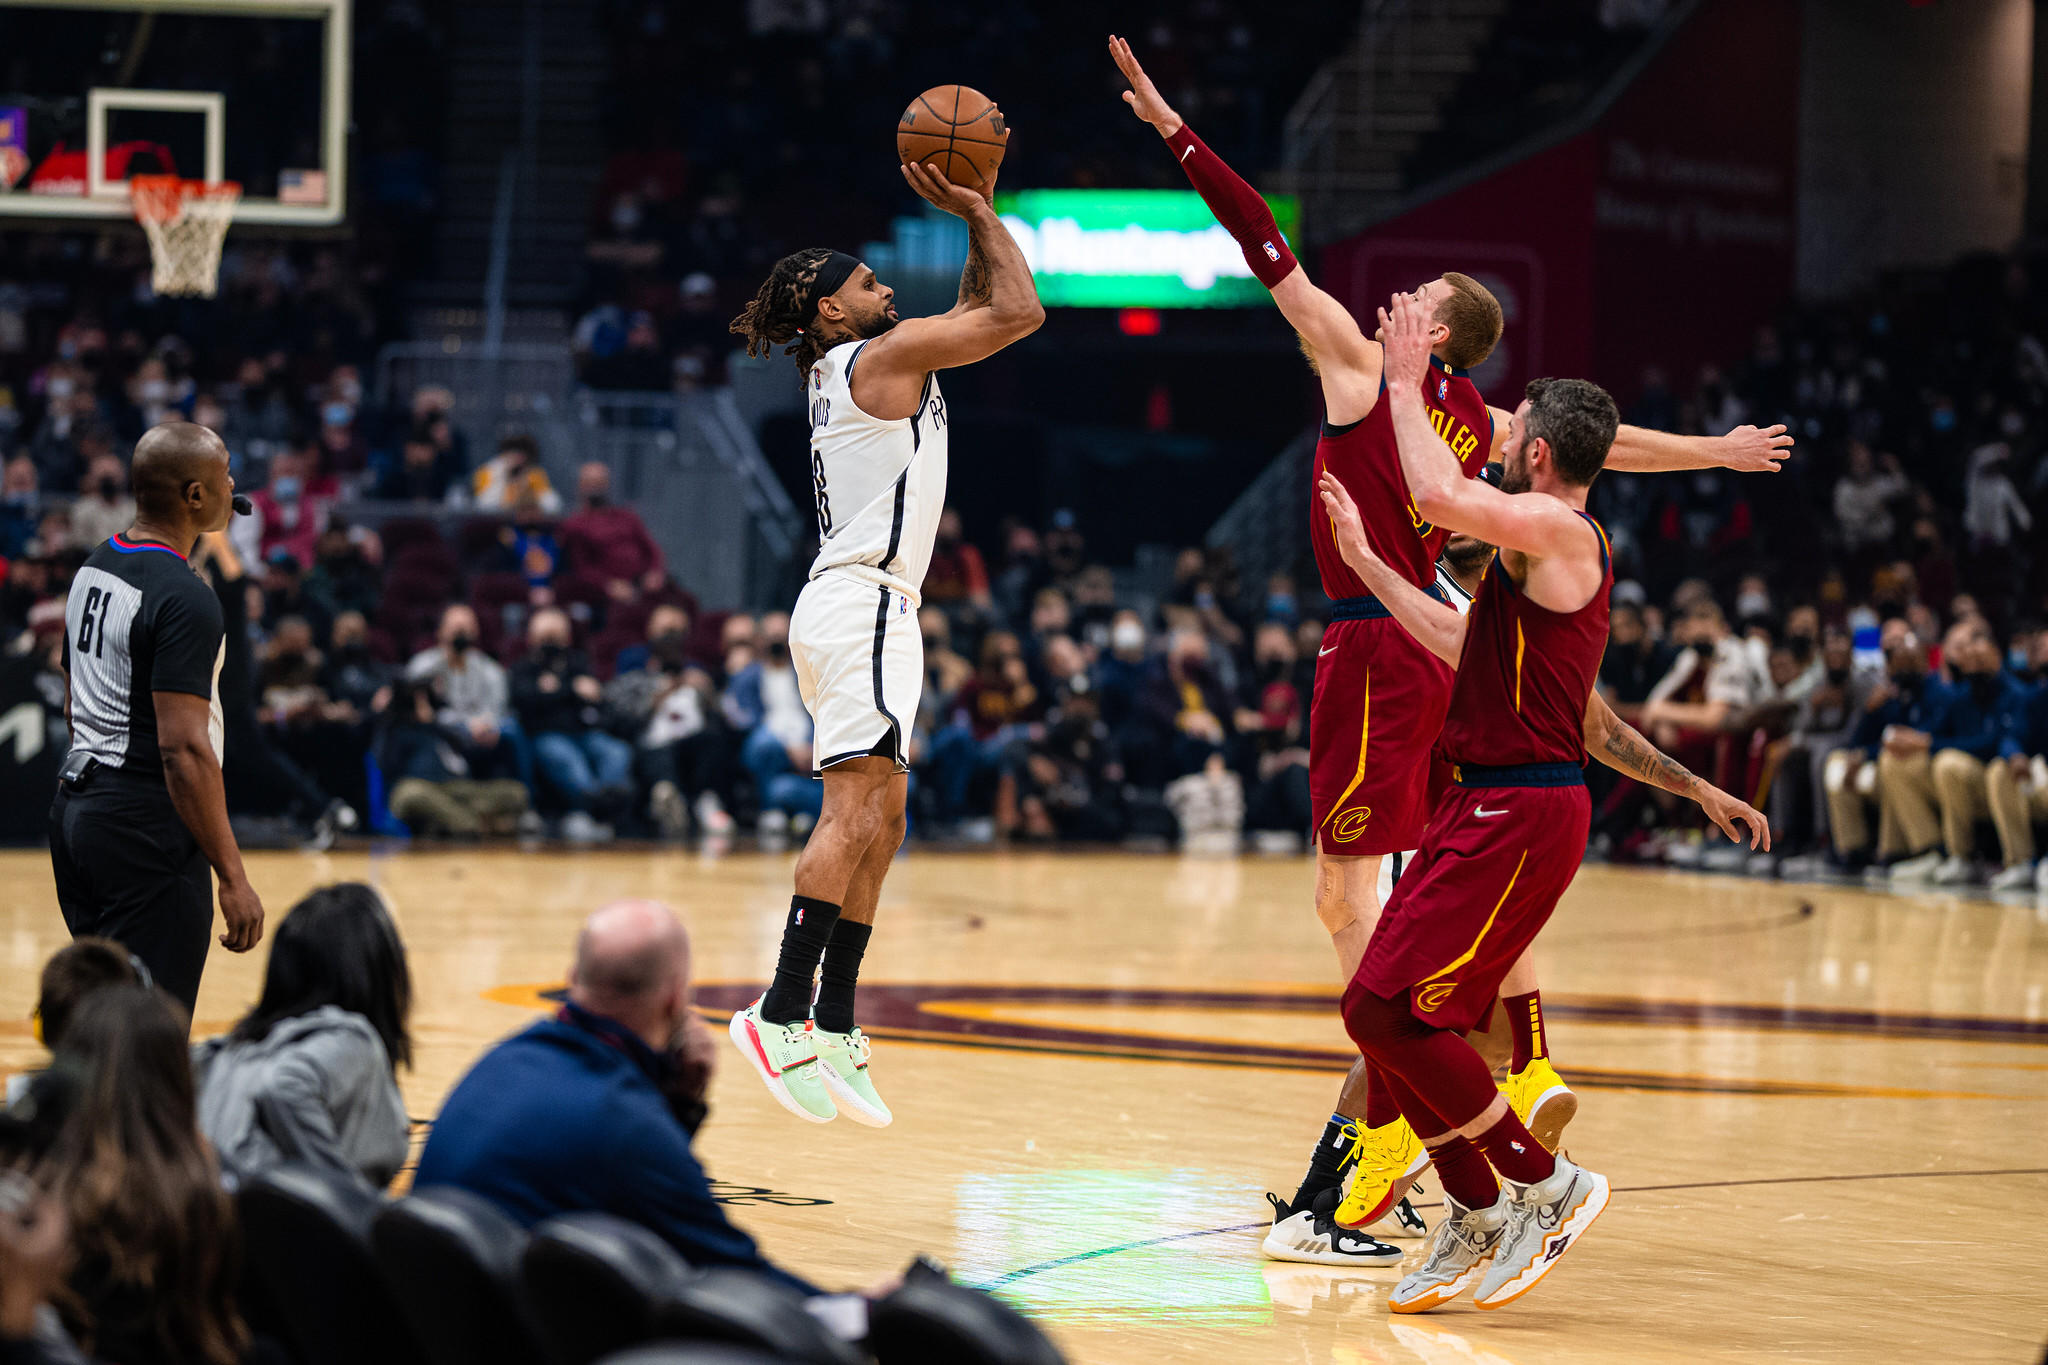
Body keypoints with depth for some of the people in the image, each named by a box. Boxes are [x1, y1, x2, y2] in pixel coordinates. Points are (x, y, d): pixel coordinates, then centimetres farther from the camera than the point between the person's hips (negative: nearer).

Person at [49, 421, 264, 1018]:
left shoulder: (94, 568, 11)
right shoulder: (184, 599, -18)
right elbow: (183, 749, -23)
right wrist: (233, 878, -21)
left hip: (76, 807, 10)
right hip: (145, 826, -10)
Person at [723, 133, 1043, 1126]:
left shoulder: (858, 368, 21)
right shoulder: (880, 356, -6)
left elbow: (978, 311, 31)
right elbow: (1019, 311, -8)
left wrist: (978, 212, 22)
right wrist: (979, 213, 2)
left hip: (866, 608, 11)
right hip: (861, 602, -11)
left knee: (877, 826, 10)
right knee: (859, 812, -19)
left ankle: (834, 1029, 9)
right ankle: (782, 1012, -26)